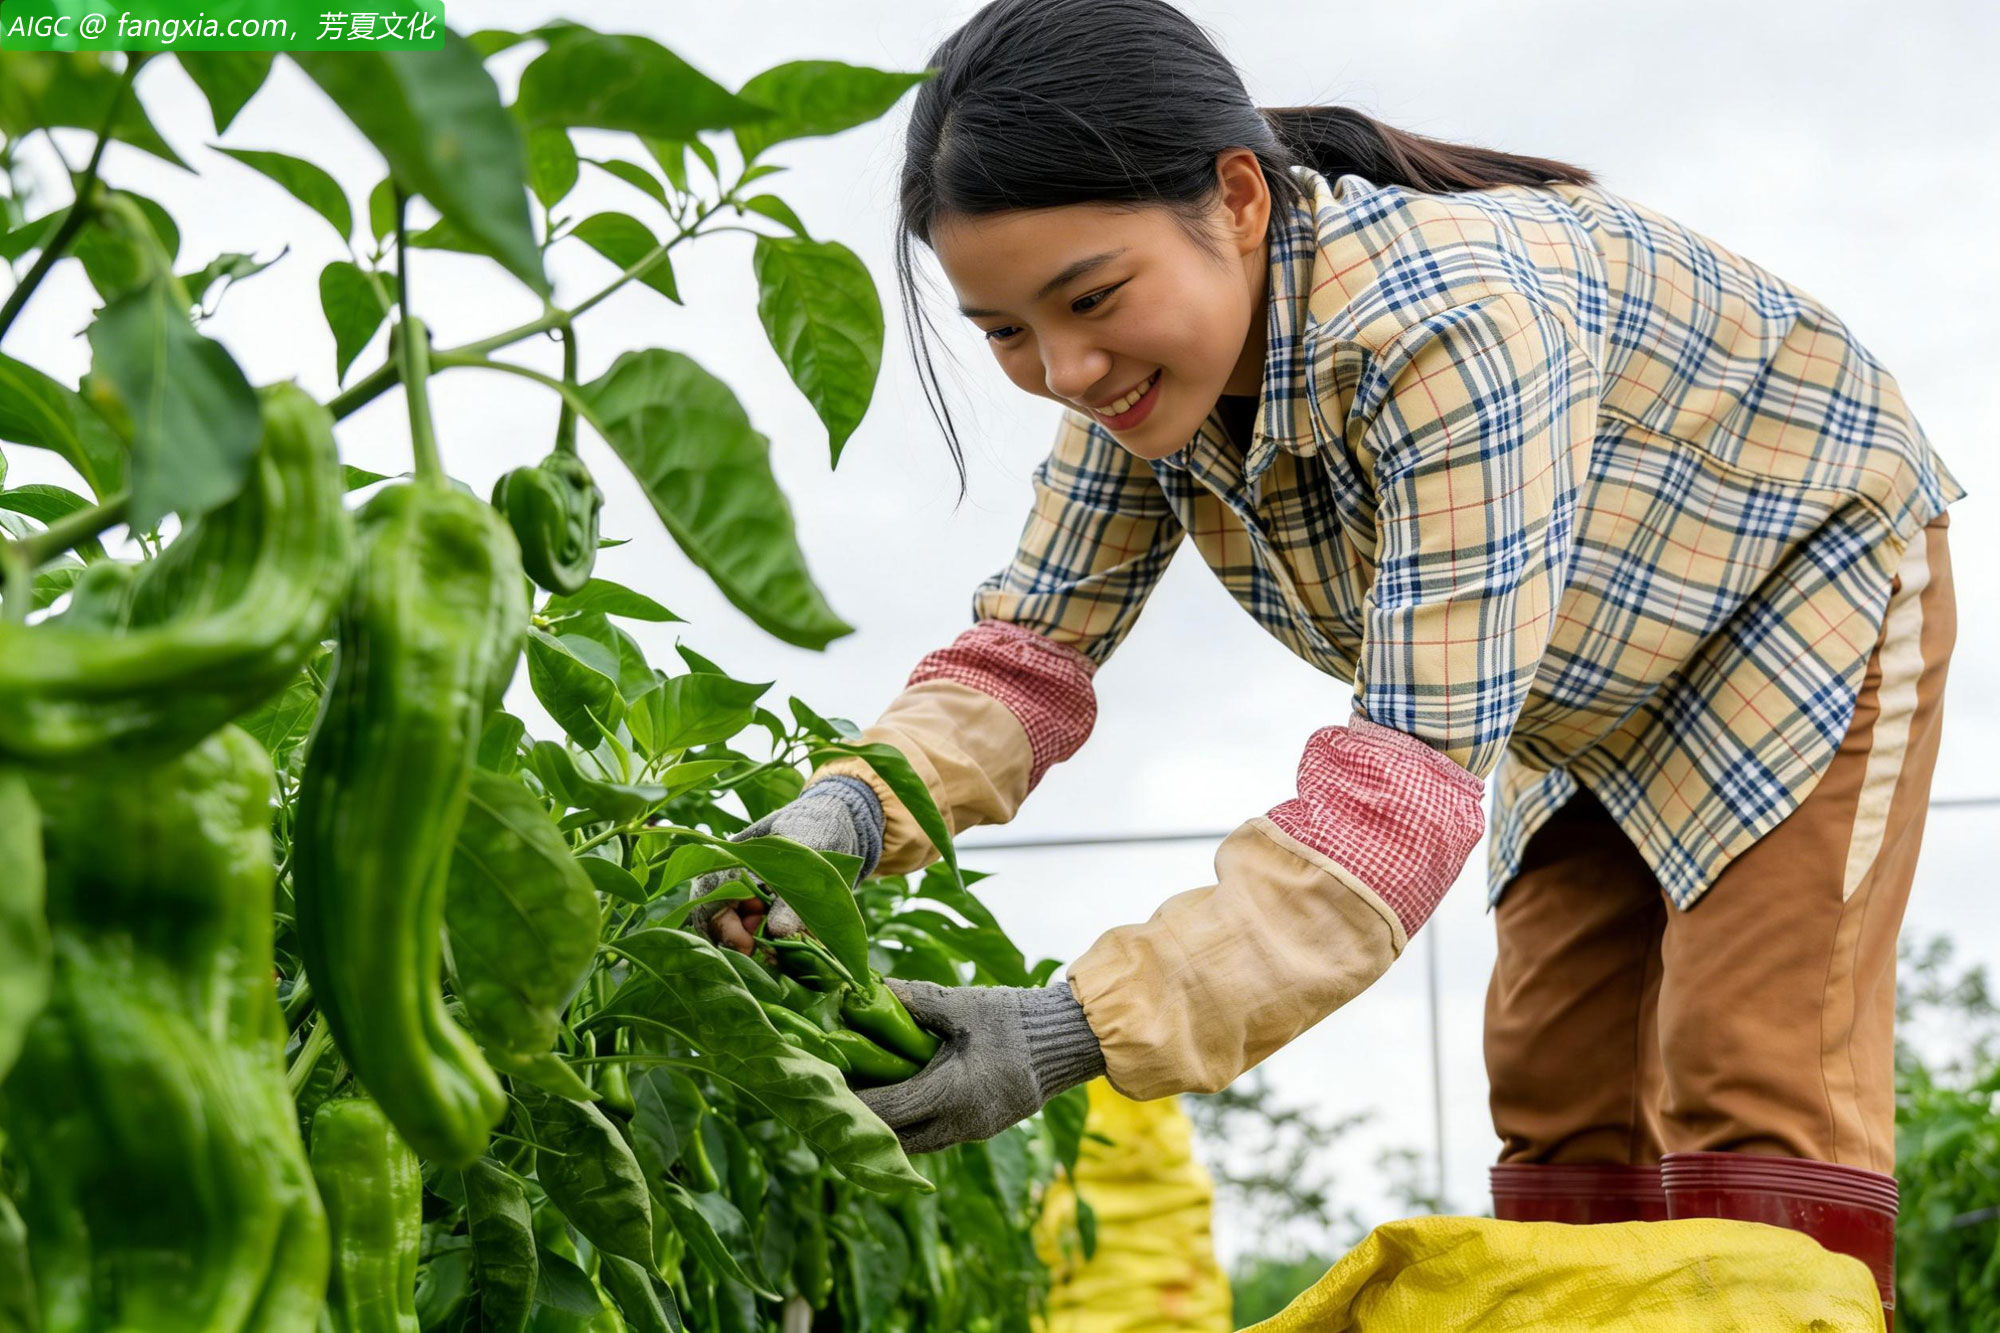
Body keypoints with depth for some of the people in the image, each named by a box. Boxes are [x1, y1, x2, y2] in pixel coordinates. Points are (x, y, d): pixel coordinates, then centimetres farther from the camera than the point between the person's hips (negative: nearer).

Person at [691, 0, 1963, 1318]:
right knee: (1561, 1094, 5)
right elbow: (1033, 643, -16)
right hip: (1599, 685, 7)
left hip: (1803, 589, -7)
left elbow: (1417, 775, -47)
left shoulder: (1452, 323, -44)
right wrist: (848, 811, -39)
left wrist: (1085, 1025, -54)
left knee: (1751, 1088, -14)